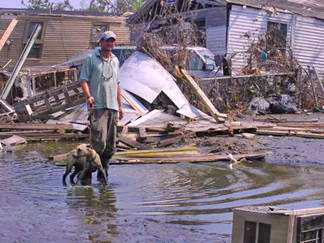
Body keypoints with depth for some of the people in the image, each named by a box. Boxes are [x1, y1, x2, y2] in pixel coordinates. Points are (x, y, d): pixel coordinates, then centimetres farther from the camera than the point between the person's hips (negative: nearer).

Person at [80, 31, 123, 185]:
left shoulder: (115, 60, 18)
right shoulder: (91, 59, 1)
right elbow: (83, 80, -4)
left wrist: (120, 105, 19)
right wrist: (88, 96, -22)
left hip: (113, 108, 6)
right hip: (97, 107, -6)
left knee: (110, 146, 6)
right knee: (99, 143, -17)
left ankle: (102, 176, 16)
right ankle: (86, 173, -5)